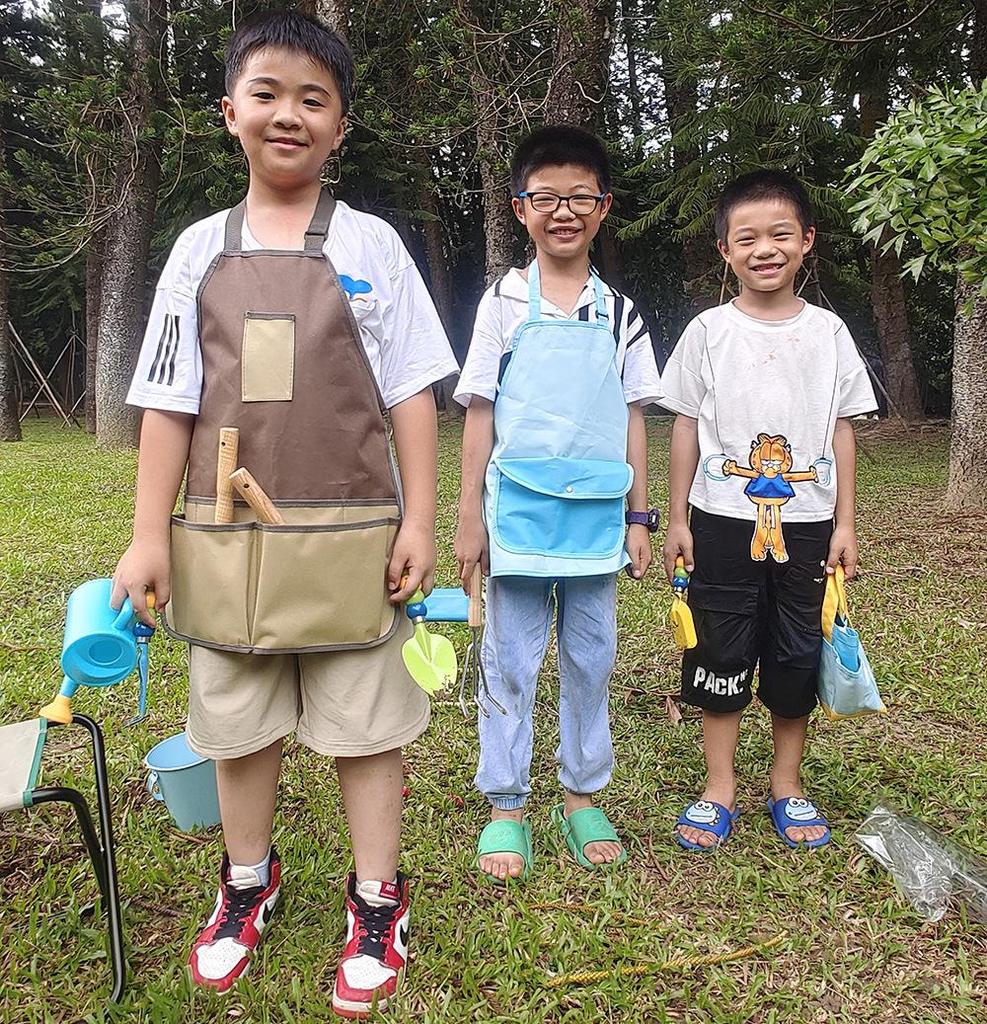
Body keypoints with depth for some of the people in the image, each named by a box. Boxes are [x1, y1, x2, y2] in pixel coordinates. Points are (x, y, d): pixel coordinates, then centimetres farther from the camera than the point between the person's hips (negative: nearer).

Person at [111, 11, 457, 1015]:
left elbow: (410, 393, 0)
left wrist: (418, 518, -5)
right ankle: (246, 885, 38)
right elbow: (168, 402, 5)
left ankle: (376, 901, 27)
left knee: (364, 722, 7)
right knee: (237, 721, 15)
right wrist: (149, 535, 2)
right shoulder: (201, 249, 6)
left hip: (346, 536, -2)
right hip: (222, 539, 3)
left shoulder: (370, 246, 1)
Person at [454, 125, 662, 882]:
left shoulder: (620, 313, 9)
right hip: (519, 511, -2)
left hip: (596, 515, 3)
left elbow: (632, 419, 10)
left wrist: (639, 516, 7)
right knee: (511, 663, 4)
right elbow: (480, 413, 1)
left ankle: (583, 798, 26)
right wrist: (470, 515, -2)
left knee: (592, 660, 10)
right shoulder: (504, 302, 3)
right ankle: (506, 807, 18)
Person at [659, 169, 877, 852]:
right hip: (723, 522, -1)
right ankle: (720, 789, 20)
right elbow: (687, 427, 2)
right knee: (722, 655, 5)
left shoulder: (828, 332, 4)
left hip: (805, 524, 2)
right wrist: (677, 519, 0)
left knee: (798, 656, 10)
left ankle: (788, 785, 28)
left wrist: (845, 523, 2)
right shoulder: (709, 331, 0)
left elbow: (842, 432, 6)